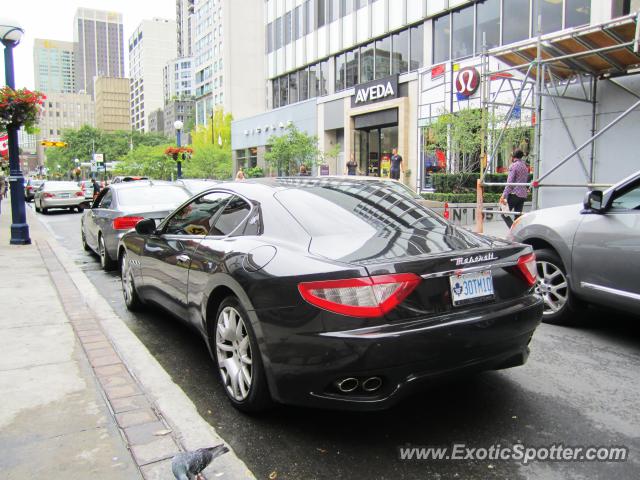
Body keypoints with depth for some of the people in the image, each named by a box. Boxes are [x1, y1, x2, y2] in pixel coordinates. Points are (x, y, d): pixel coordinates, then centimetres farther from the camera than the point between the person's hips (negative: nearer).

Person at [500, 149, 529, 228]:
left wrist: (504, 195, -17)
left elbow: (509, 182, -15)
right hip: (523, 195, 7)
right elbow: (526, 180, 19)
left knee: (504, 212, 0)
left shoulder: (513, 166, -8)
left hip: (514, 194, -7)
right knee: (518, 215, 10)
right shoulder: (525, 166, 16)